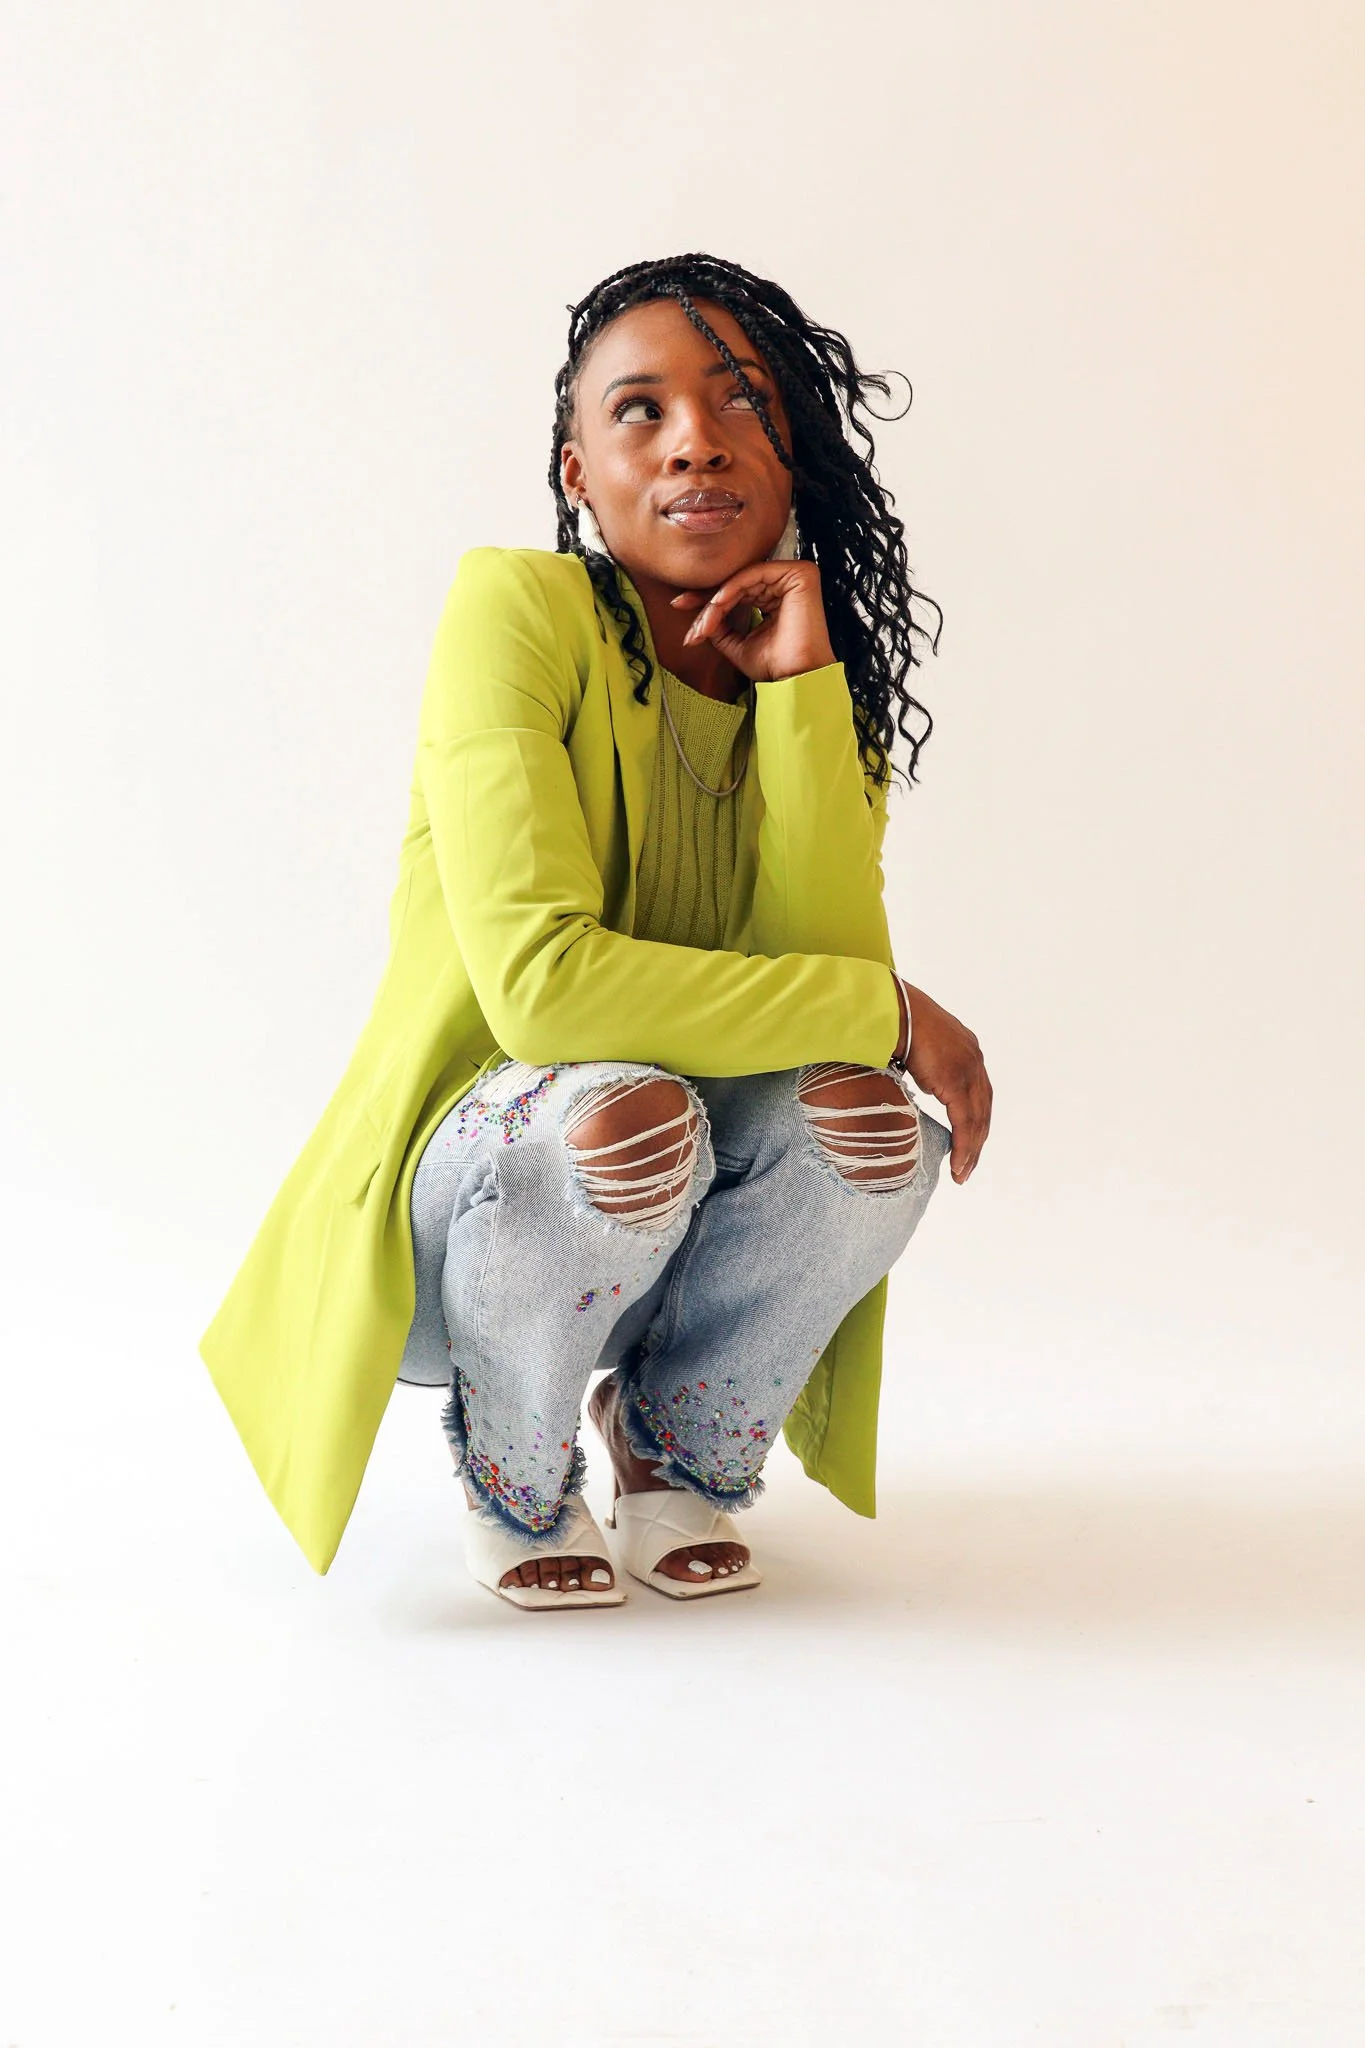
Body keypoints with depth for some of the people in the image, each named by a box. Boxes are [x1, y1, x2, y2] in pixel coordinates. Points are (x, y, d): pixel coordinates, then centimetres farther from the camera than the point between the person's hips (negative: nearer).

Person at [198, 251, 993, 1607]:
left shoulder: (826, 687, -2)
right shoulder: (517, 609, -18)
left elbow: (830, 966, -18)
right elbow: (539, 982, -30)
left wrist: (801, 683, -21)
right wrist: (889, 1010, -24)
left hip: (680, 1237, 4)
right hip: (458, 1228, -4)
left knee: (866, 1116, -25)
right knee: (620, 1115, -35)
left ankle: (680, 1444, 6)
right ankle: (514, 1473, -2)